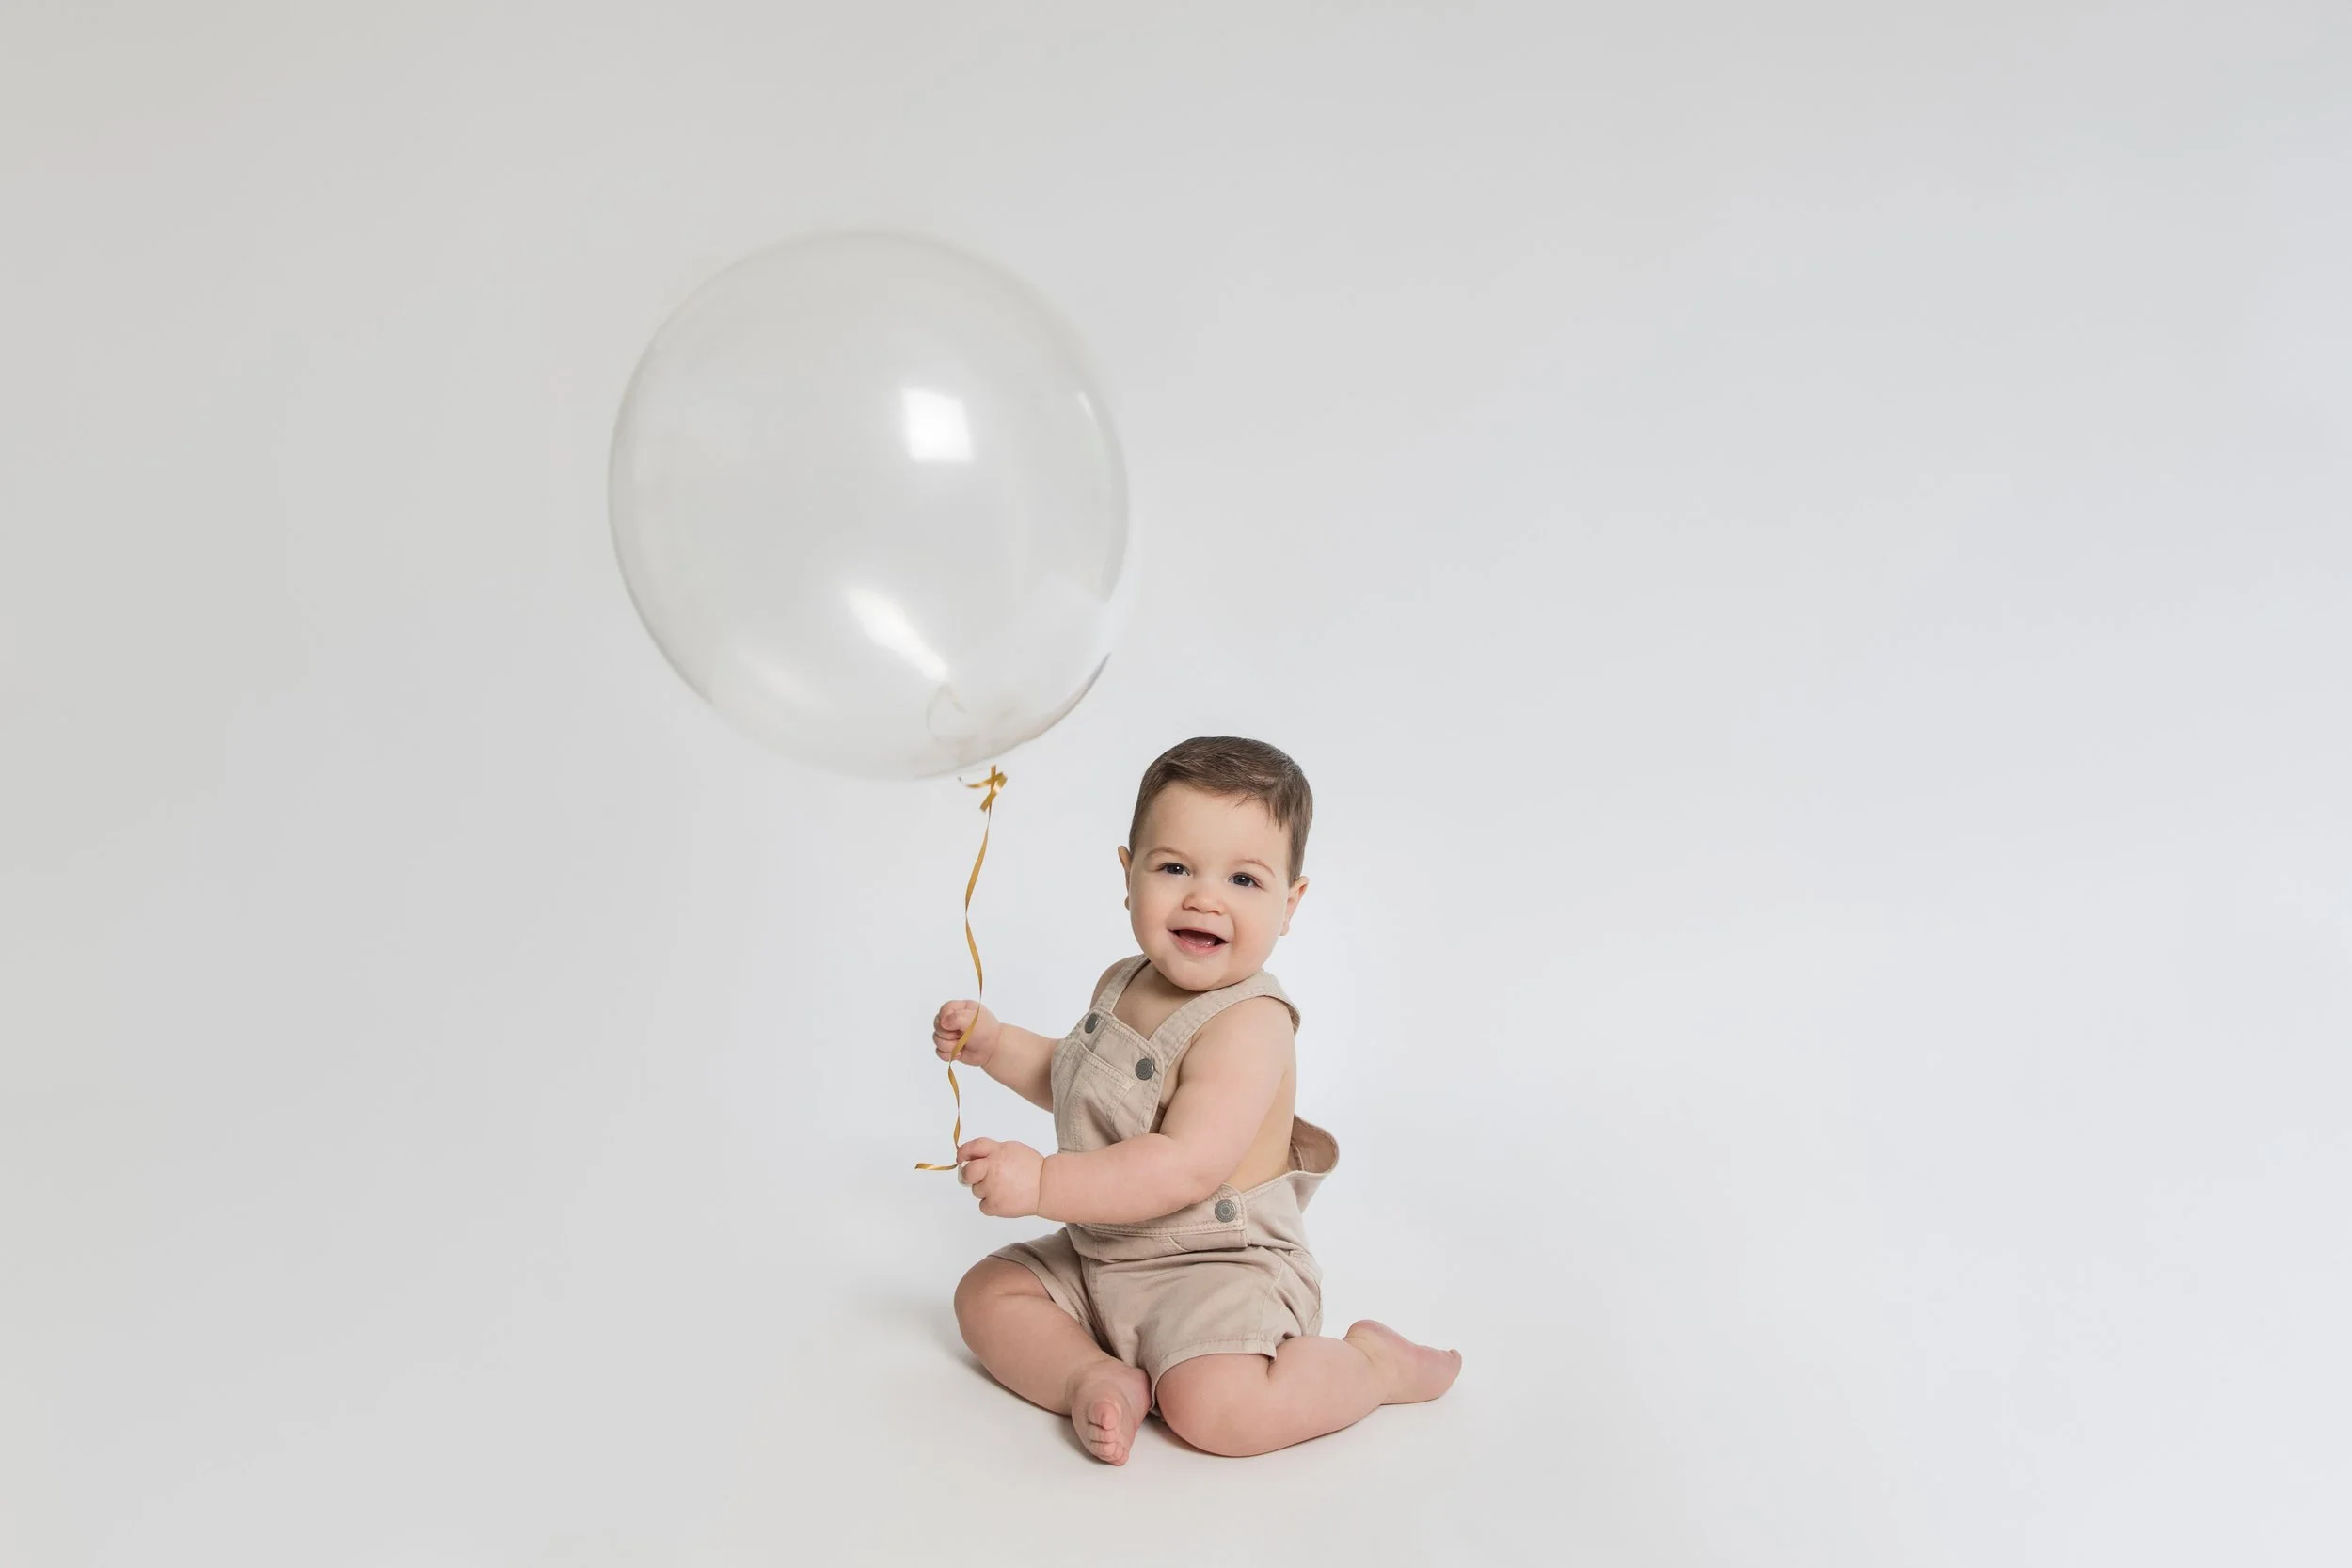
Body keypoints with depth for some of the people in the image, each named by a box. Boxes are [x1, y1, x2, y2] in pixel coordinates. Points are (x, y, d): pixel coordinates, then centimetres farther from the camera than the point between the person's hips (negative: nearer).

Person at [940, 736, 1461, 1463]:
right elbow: (1074, 1080, 24)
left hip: (1218, 1266, -9)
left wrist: (1044, 1183, -36)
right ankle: (1097, 1377, -10)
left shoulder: (1248, 1024, -24)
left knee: (1214, 1408, -30)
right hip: (1099, 1259, 9)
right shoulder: (1124, 985, 5)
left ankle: (1374, 1361, -5)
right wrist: (993, 1043, 8)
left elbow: (1188, 1168, -33)